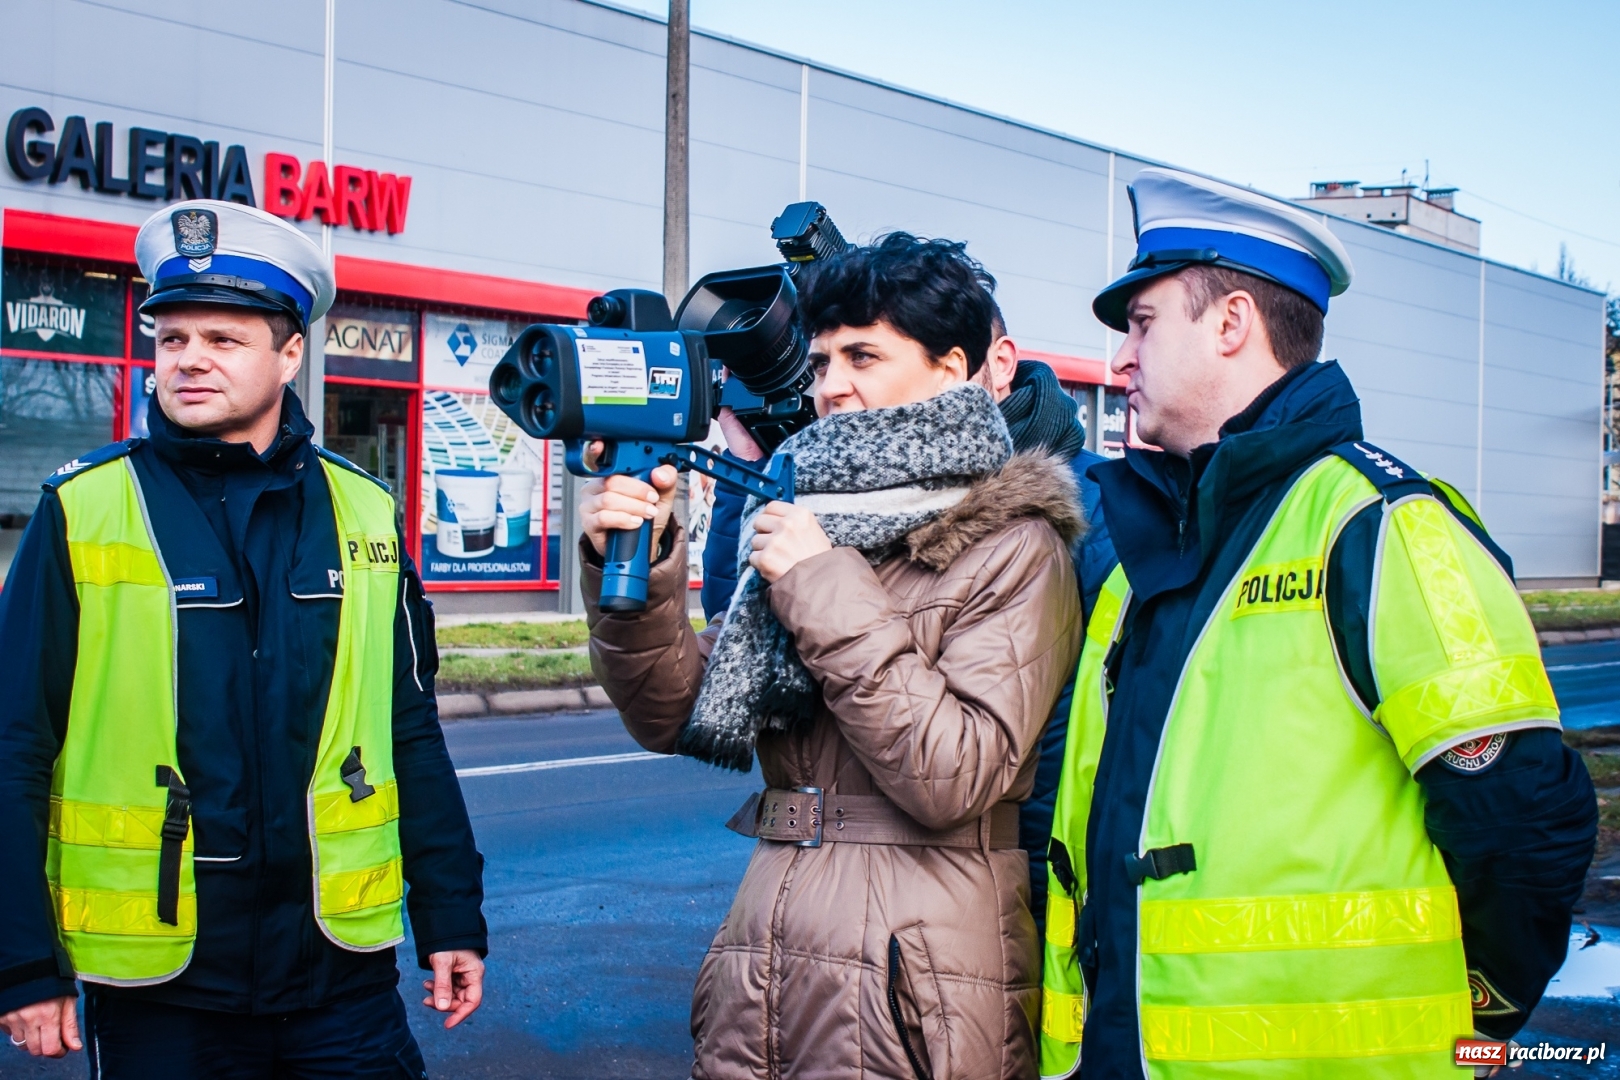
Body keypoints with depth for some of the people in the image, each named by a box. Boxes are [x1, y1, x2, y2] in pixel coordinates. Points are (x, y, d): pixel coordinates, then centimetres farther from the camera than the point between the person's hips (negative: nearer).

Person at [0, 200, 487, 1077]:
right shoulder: (83, 510, -4)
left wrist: (450, 918, 9)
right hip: (155, 981, -2)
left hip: (342, 973, 2)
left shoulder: (363, 513, 5)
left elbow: (412, 737, 10)